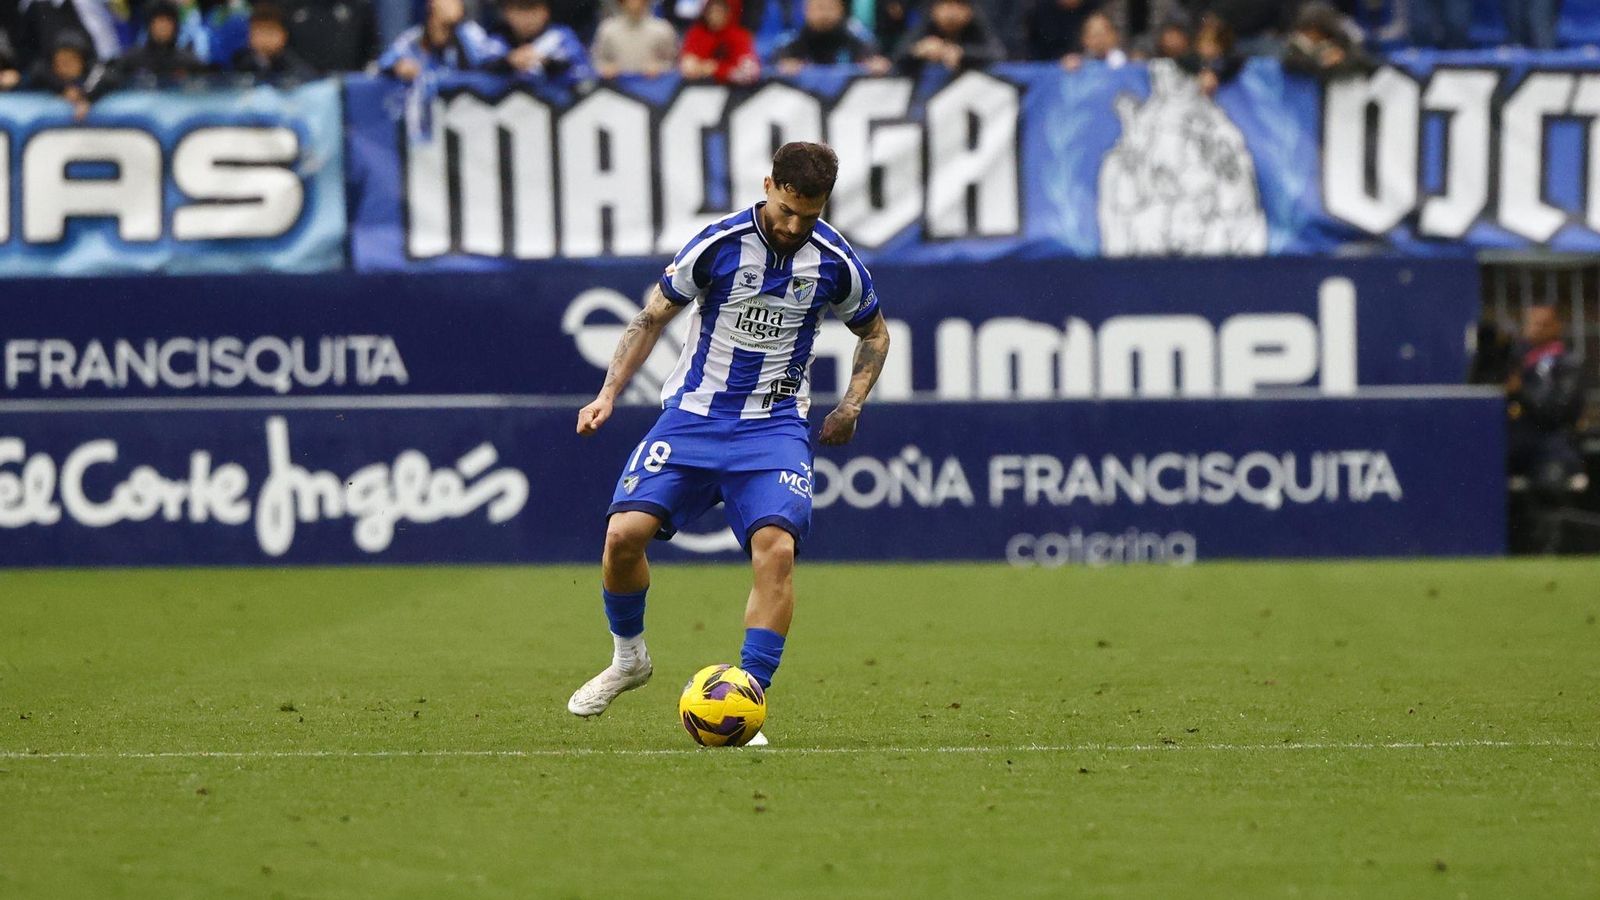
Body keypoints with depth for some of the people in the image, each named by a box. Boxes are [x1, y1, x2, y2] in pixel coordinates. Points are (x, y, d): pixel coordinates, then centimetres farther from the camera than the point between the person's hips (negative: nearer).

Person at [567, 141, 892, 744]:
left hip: (773, 426, 0)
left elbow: (874, 334, 15)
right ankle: (628, 658, 12)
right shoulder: (718, 245, -10)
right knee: (624, 531, -16)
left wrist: (850, 407, 3)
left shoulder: (835, 263, -5)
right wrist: (608, 395, -6)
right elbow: (652, 318, 2)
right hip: (693, 415, 0)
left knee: (776, 548, -24)